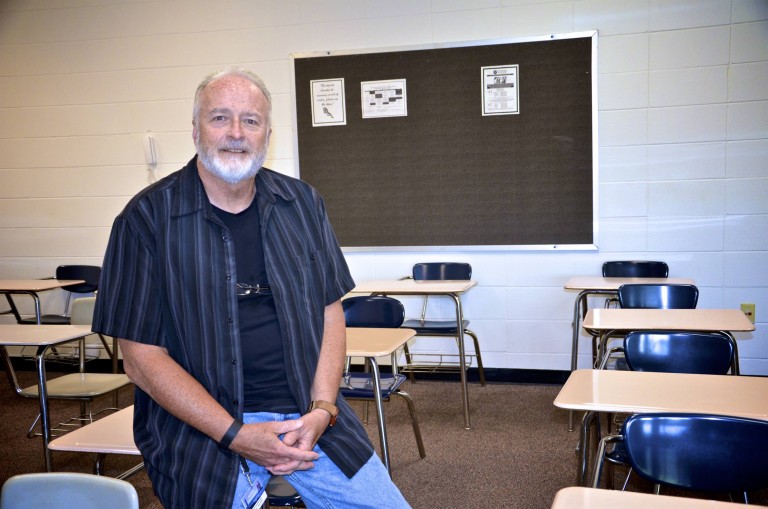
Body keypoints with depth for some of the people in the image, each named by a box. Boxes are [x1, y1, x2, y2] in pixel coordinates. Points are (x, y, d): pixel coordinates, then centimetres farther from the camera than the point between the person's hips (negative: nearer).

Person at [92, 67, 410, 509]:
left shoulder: (302, 203, 5)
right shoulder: (147, 218, -6)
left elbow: (330, 312, 6)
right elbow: (142, 356, -8)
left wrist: (321, 410, -9)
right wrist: (237, 435, -15)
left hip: (309, 414, 3)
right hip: (204, 425, -2)